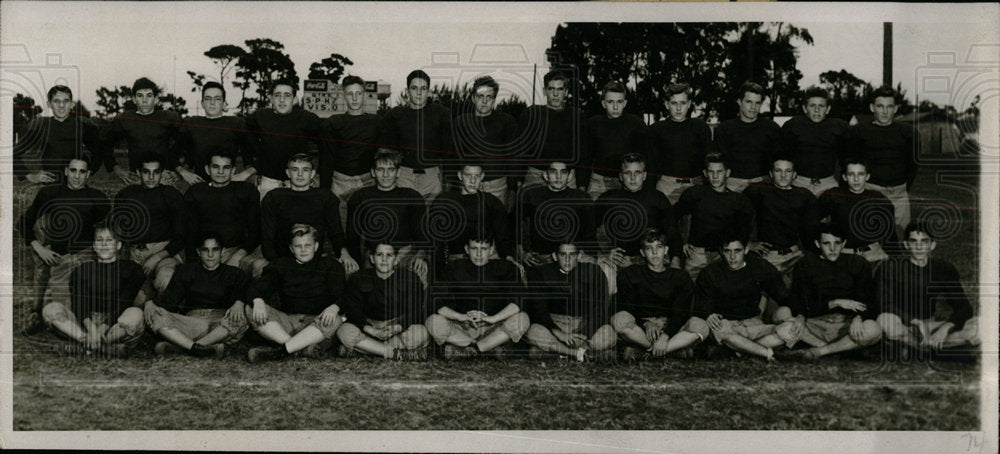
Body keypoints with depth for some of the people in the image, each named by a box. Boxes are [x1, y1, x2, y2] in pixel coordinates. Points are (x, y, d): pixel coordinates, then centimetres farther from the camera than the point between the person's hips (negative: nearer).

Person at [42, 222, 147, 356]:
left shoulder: (131, 269, 6)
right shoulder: (81, 271, 13)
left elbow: (124, 303, -6)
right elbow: (78, 301, -3)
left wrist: (105, 326, -20)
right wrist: (90, 325, -23)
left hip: (115, 324, -3)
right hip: (85, 324, 3)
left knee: (135, 314, -35)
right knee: (51, 309, -20)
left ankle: (84, 345, -24)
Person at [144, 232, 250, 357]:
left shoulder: (234, 274, 15)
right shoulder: (186, 271, 19)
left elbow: (241, 295, -1)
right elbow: (169, 299, 10)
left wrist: (239, 304, -26)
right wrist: (150, 303, -12)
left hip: (221, 326, -1)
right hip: (192, 322, 1)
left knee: (239, 321, -37)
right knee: (155, 316, -23)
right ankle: (196, 348, -44)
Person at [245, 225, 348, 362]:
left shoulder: (330, 266, 10)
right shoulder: (280, 265, 14)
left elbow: (340, 295, -5)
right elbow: (256, 288, 1)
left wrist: (334, 308, -30)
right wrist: (258, 301, -24)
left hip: (316, 321, -2)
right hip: (287, 322, 2)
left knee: (335, 320, -36)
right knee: (251, 310, -21)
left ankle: (279, 351, -42)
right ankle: (306, 346, -37)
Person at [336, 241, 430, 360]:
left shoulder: (410, 278, 0)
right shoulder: (358, 279, 2)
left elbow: (415, 313, -6)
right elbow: (353, 310, -6)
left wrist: (397, 327, -24)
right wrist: (371, 330, -23)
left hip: (400, 328, -1)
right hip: (369, 325, 1)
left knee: (421, 333, -33)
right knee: (345, 331, -31)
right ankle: (397, 354, -29)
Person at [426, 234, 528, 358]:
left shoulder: (505, 268, 1)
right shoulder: (455, 268, 3)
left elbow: (517, 303, -12)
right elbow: (438, 305, -7)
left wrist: (493, 318, -28)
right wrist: (461, 317, -26)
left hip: (494, 330, 0)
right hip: (461, 330, 0)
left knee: (522, 318, -28)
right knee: (433, 322, -28)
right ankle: (490, 347, -18)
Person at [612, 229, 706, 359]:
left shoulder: (680, 278, 7)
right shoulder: (629, 275, 6)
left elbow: (681, 312, -6)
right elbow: (626, 309, -4)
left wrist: (665, 335, -24)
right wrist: (646, 324, -24)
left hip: (670, 329, 2)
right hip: (640, 328, -1)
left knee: (700, 326, -28)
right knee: (620, 319, -33)